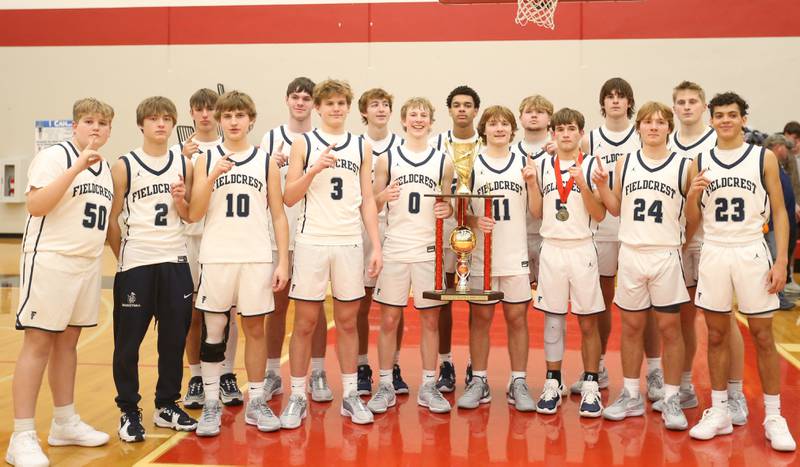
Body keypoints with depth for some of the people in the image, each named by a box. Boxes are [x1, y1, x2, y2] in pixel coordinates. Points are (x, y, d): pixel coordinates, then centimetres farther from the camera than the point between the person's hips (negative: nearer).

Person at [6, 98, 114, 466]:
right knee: (38, 342, -6)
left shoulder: (106, 168, 14)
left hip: (88, 264, 7)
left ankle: (65, 423, 23)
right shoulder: (54, 156, -9)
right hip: (50, 261, -7)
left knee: (67, 341, 14)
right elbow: (35, 205, -21)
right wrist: (77, 166, -25)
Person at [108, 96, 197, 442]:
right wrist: (122, 257, 0)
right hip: (136, 265, -3)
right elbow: (112, 218, 1)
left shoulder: (184, 165, 8)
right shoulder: (124, 166, -1)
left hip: (175, 263, 3)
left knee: (174, 339, 9)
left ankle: (167, 406, 23)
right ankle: (129, 412, 15)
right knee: (128, 342, 2)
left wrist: (180, 200, -8)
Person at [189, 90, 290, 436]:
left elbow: (279, 215, 5)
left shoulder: (266, 162, 5)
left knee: (255, 329, 6)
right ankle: (211, 404, 14)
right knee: (213, 330, 4)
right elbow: (193, 215, -2)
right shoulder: (207, 160, 4)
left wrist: (283, 261, -3)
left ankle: (256, 402, 17)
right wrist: (213, 177, -14)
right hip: (216, 258, 0)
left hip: (257, 259, 0)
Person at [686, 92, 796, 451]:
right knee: (716, 336, 7)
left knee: (762, 336, 2)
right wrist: (692, 196, -12)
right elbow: (692, 221, 9)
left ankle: (773, 417, 12)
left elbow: (779, 212, 0)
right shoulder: (699, 163, 6)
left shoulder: (764, 158, 1)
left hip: (751, 253, -2)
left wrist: (781, 261, -8)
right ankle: (719, 412, 17)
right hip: (712, 254, 2)